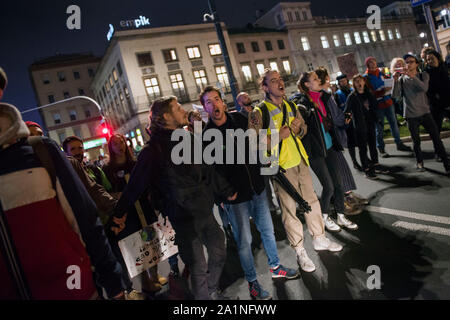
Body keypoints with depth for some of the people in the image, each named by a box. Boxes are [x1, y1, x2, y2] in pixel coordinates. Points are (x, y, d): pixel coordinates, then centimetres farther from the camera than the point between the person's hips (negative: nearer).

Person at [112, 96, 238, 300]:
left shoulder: (188, 139, 8)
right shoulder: (154, 149, -14)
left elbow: (206, 169, 17)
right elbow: (136, 184, -9)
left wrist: (226, 190, 23)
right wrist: (119, 213, -6)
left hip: (205, 210, 8)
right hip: (184, 218, -7)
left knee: (219, 253, 20)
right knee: (198, 267, 3)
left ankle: (213, 291, 44)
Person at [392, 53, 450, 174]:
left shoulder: (423, 75, 2)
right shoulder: (402, 79, 3)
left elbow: (424, 88, -19)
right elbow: (395, 95, -9)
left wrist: (412, 76, -29)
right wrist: (395, 80, -23)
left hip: (425, 112, 0)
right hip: (411, 115, 0)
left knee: (436, 138, 0)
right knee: (416, 142, 9)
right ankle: (420, 162, 28)